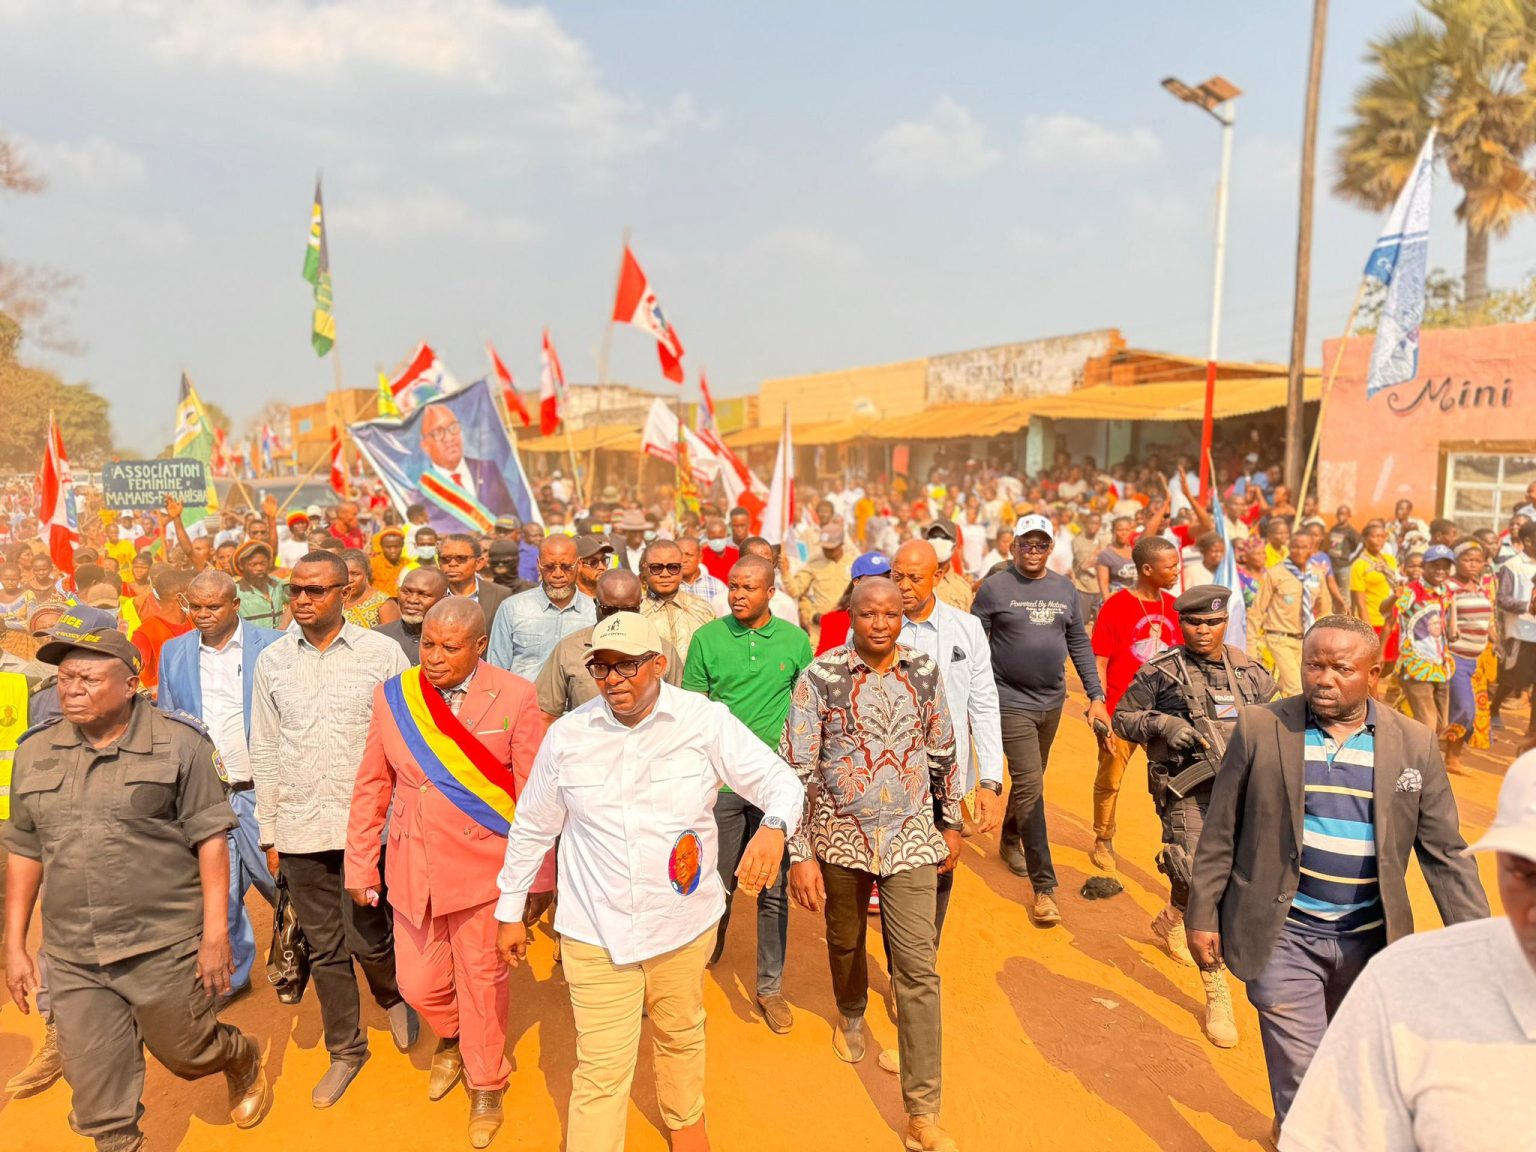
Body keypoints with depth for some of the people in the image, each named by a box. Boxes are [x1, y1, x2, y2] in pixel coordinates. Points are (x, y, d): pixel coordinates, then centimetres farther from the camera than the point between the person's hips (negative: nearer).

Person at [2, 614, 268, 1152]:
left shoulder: (179, 744, -9)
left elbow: (209, 839, -8)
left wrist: (215, 934, -11)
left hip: (165, 947, -3)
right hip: (72, 960, 4)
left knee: (187, 1053, 15)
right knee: (97, 1098, 9)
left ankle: (244, 1059, 47)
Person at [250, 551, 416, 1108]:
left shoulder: (382, 653, -5)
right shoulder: (272, 661, 4)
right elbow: (264, 750, 9)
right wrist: (269, 833, 8)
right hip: (299, 828, 3)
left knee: (369, 939, 2)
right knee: (324, 948, 12)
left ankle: (394, 996, 35)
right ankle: (345, 1048, 31)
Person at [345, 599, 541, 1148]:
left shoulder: (514, 697, -11)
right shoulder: (393, 695, -3)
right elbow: (371, 788, 3)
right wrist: (360, 866, 4)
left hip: (483, 865, -2)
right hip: (413, 869, 3)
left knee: (482, 980, 11)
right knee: (419, 983, 12)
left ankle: (485, 1084, 38)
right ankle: (452, 1037, 47)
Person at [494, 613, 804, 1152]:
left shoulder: (706, 721, -12)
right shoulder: (567, 735, -7)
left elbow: (781, 780, -11)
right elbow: (531, 827, 5)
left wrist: (774, 826, -33)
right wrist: (510, 912, 11)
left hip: (684, 922, 1)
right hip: (595, 931, -1)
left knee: (681, 1035, 25)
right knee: (601, 1070, 3)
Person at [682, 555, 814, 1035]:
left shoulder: (794, 640, 0)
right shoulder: (707, 638, -2)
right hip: (720, 781, 0)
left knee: (773, 891, 8)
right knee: (717, 885, 12)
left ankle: (770, 986, 24)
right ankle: (706, 956, 37)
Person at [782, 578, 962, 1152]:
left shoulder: (925, 672, -3)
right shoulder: (820, 677, -13)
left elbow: (943, 752, 10)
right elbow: (796, 769, -12)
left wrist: (951, 823, 15)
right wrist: (800, 854, -14)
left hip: (911, 840, 1)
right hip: (840, 837, 0)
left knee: (919, 969, -3)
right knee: (845, 940, 23)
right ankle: (851, 1015, 56)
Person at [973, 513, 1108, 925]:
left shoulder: (1065, 590, 5)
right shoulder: (994, 588, -8)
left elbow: (1079, 645, 9)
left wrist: (1096, 696, 4)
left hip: (1052, 701, 5)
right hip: (1011, 701, -5)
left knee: (1030, 780, 20)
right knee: (1030, 787, -10)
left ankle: (1010, 840, 45)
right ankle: (1043, 886, -6)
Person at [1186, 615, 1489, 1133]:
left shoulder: (1415, 744, -3)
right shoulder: (1259, 728, -9)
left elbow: (1445, 852, 2)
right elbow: (1220, 832, -4)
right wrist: (1202, 916, -3)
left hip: (1370, 937, 4)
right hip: (1284, 935, -3)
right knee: (1303, 1078, -4)